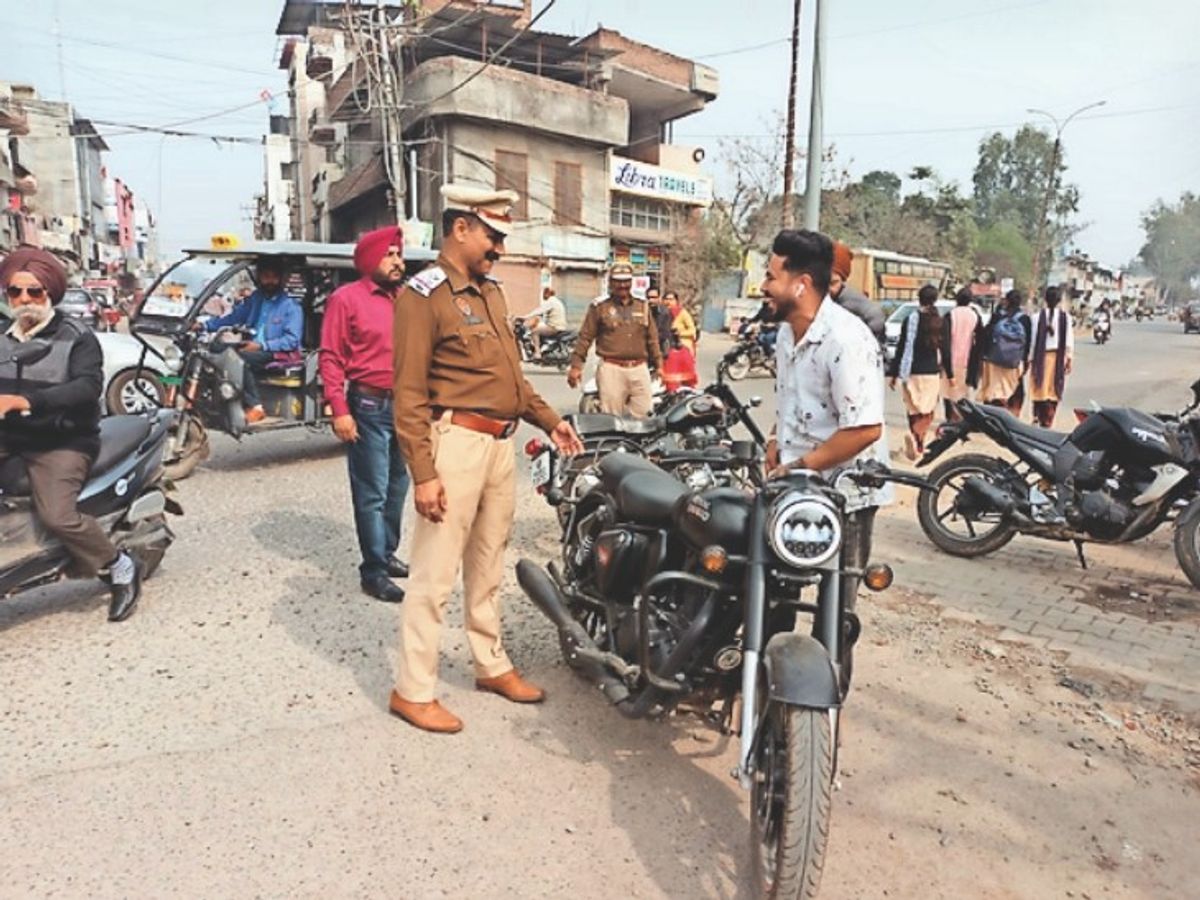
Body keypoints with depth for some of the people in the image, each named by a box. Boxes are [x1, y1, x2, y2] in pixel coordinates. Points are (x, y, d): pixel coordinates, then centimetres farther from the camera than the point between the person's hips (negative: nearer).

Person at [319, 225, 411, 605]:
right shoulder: (346, 298, -5)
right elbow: (330, 357, -8)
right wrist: (339, 410, -15)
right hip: (370, 407, -6)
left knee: (397, 487, 15)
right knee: (372, 494, -1)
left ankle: (387, 554, 31)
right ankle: (373, 572, 8)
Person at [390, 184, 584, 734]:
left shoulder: (491, 290, 15)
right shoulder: (423, 294, -10)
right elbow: (410, 394, -15)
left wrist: (548, 420, 16)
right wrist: (423, 473, -19)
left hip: (502, 443, 8)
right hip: (457, 442, -8)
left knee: (488, 567, 18)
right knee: (436, 575, 0)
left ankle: (492, 666, 33)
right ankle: (412, 691, 14)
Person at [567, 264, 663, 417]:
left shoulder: (643, 306, 15)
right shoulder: (599, 306, 3)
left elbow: (652, 339, 18)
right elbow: (585, 337, 0)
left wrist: (659, 365, 14)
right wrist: (576, 365, -6)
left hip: (639, 369, 4)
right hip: (611, 369, -4)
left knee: (642, 415, 5)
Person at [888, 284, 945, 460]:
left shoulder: (910, 319, -4)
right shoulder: (940, 322, 0)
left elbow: (901, 348, -6)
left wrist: (893, 373, -2)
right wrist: (950, 374, 14)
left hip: (912, 372, 0)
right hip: (932, 373, 0)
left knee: (914, 410, 11)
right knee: (927, 412, 4)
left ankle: (917, 443, 17)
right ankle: (916, 437, -21)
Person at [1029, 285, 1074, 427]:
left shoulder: (1039, 315, -6)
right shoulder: (1066, 316, -3)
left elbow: (1034, 337, -4)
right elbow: (1069, 338, -3)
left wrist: (1031, 357, 1)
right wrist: (1070, 357, 2)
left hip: (1042, 355, -1)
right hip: (1059, 356, 1)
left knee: (1039, 387, 8)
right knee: (1054, 389, 8)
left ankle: (1038, 416, 2)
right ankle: (1048, 420, 9)